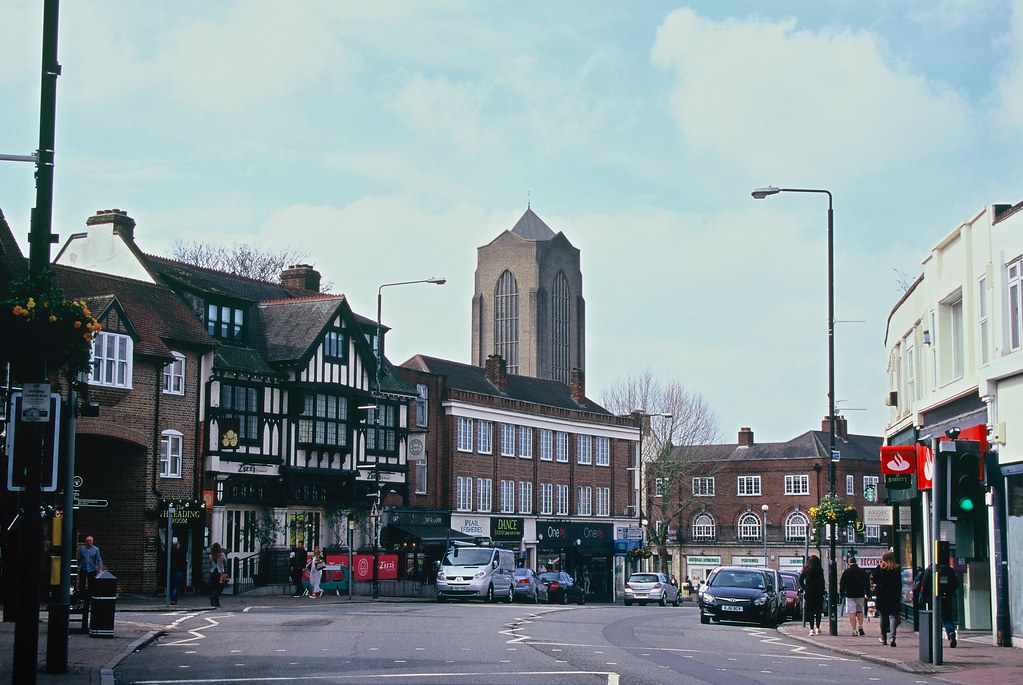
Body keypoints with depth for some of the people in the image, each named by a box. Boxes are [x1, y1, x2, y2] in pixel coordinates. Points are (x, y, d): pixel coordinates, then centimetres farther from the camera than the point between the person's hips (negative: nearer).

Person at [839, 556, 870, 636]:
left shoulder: (846, 572, -4)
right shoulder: (862, 571, 3)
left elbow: (842, 584, -2)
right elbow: (867, 583, 8)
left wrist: (842, 593, 10)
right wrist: (867, 593, 14)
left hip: (850, 595, -3)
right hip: (860, 595, 3)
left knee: (852, 613, -2)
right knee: (860, 611, 19)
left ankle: (854, 630, -6)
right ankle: (860, 626, 2)